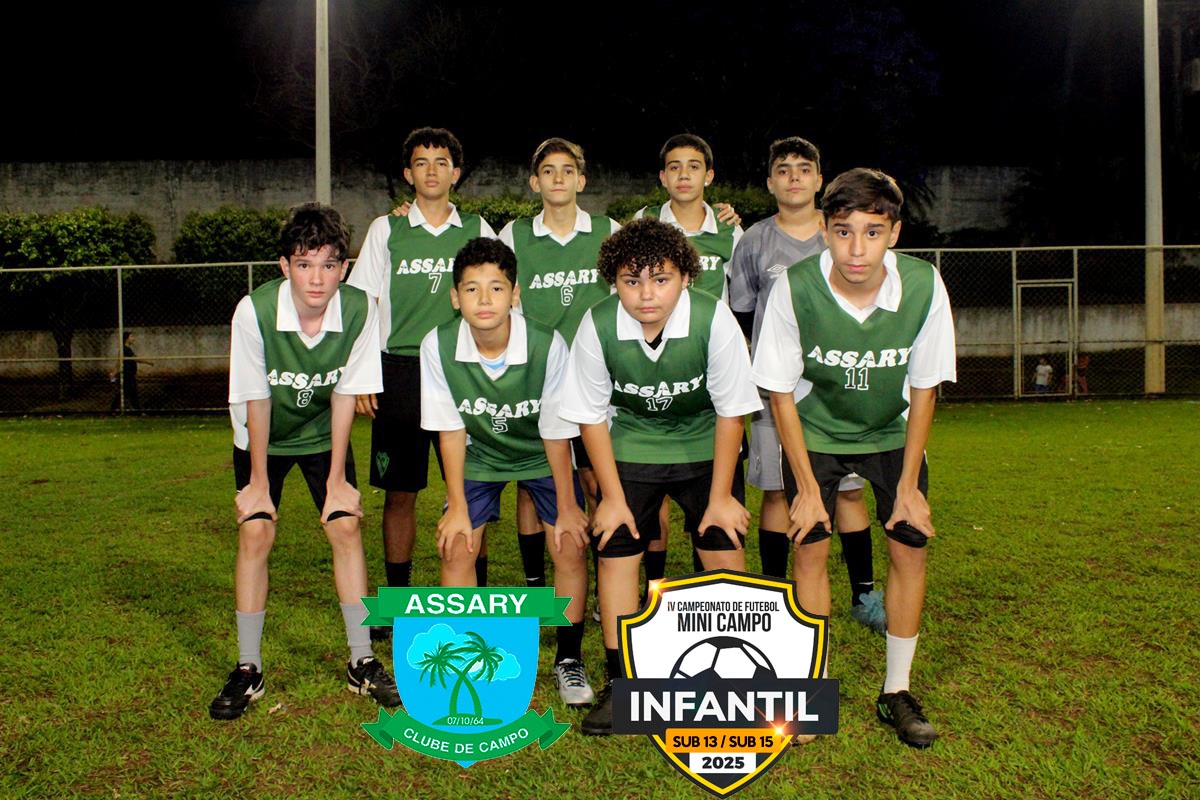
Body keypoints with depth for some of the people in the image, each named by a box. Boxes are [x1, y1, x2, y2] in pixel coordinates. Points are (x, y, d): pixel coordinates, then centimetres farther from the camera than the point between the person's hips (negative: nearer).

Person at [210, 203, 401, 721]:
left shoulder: (358, 310, -25)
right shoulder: (255, 311, -29)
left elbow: (344, 394, -15)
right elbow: (256, 399, -18)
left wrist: (337, 478, -11)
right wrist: (258, 480, -11)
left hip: (324, 434, 1)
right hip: (263, 437, -1)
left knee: (346, 525, -9)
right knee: (255, 533, -11)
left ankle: (361, 662, 3)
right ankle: (248, 671, 4)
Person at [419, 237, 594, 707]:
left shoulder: (547, 346, -30)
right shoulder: (438, 346, -25)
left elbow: (557, 432, -19)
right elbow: (451, 430, -14)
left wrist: (566, 507, -12)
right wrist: (457, 506, -11)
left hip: (541, 456, -1)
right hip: (479, 456, 1)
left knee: (571, 544, -11)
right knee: (456, 546, -11)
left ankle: (569, 659, 9)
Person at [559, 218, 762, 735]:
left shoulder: (713, 319, -27)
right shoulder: (598, 325, -23)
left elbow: (731, 410, -14)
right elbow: (591, 415, -10)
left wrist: (720, 496, -10)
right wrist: (612, 496, -8)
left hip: (704, 444, 0)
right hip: (630, 445, 1)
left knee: (724, 552, -5)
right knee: (616, 552, -4)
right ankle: (621, 682, 13)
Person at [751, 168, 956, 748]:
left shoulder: (923, 286, -24)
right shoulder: (795, 288, -28)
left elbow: (923, 390, -11)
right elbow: (781, 394, -17)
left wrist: (908, 485, -9)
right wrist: (807, 487, -15)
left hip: (892, 432, 2)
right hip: (814, 430, -1)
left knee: (910, 544, -4)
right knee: (810, 545, -7)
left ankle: (897, 693, 13)